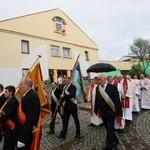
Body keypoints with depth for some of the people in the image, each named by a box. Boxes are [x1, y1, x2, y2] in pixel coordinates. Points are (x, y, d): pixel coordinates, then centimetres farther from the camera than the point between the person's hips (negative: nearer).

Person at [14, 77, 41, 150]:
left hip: (28, 134, -9)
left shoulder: (32, 97, -26)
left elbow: (30, 118, -30)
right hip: (22, 131, 9)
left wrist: (22, 139, -28)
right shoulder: (26, 95, 5)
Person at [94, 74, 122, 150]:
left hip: (111, 112, -5)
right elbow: (96, 100, 6)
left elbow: (117, 101, -13)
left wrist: (119, 113, -13)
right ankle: (115, 140, 42)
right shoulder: (97, 88, 0)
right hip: (103, 113, 5)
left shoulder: (112, 87, -13)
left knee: (110, 129, 4)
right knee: (108, 128, 18)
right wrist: (96, 110, 9)